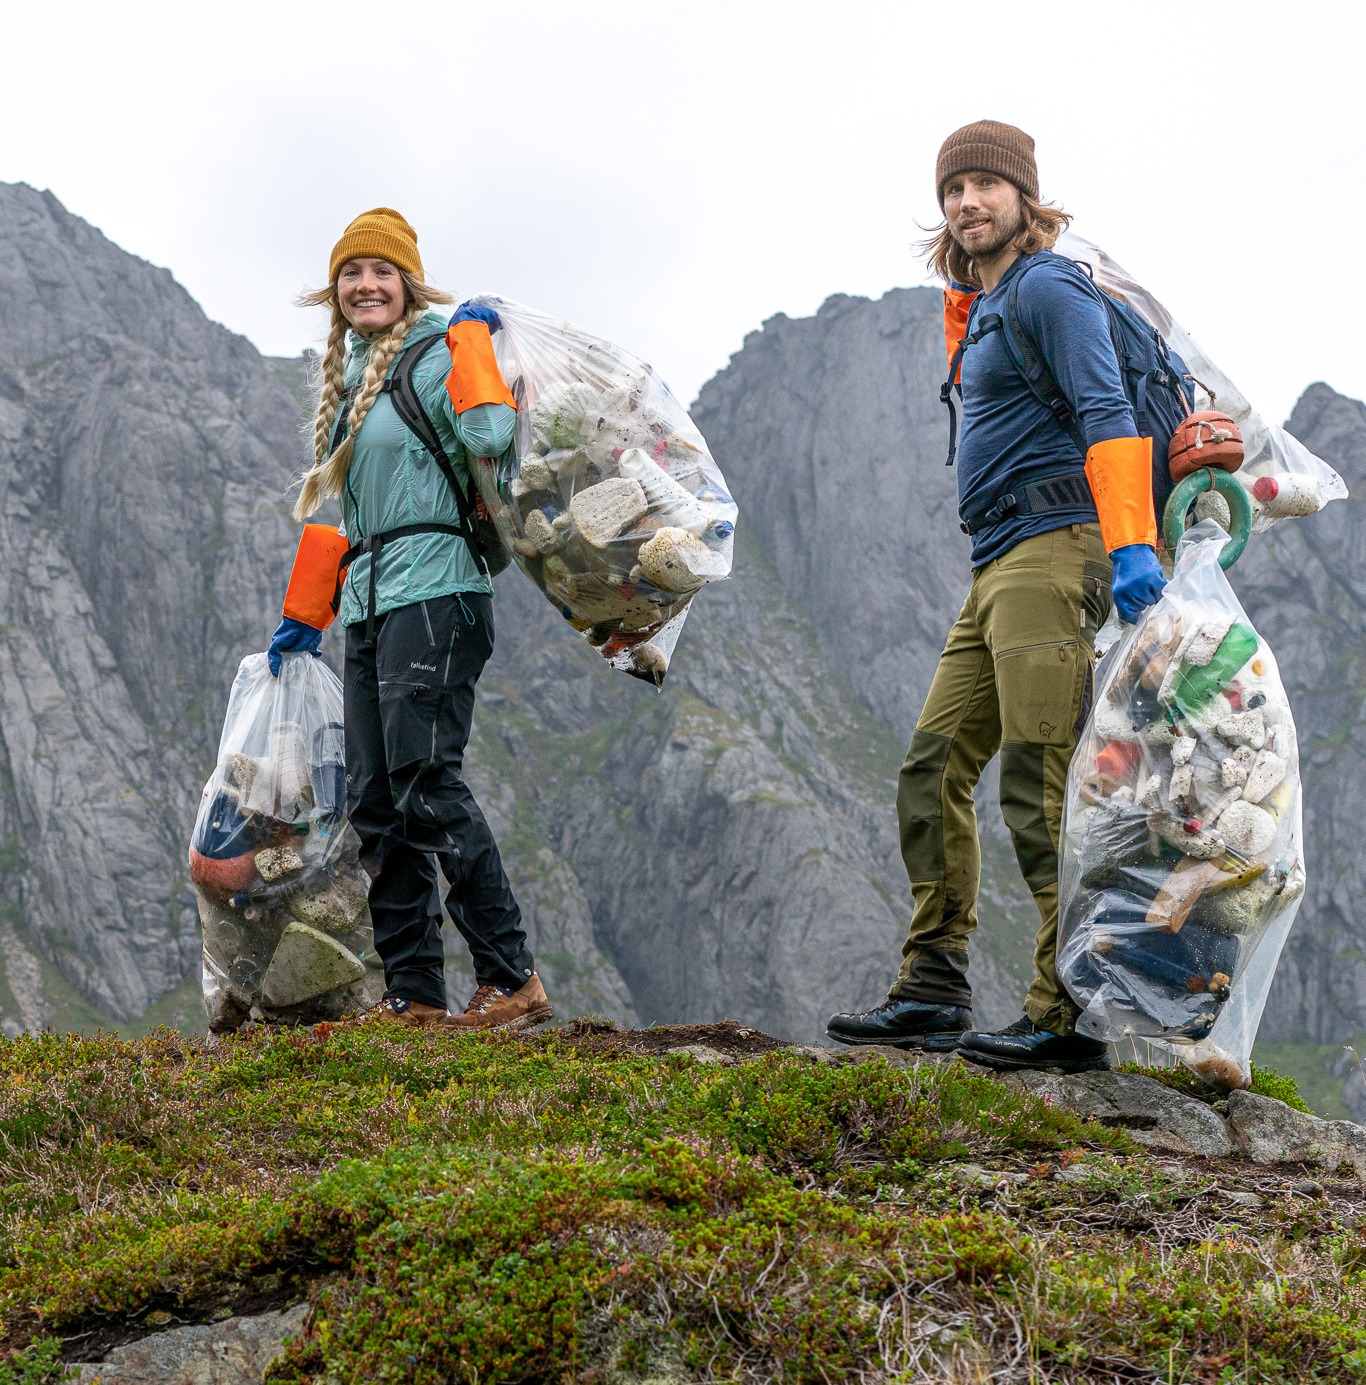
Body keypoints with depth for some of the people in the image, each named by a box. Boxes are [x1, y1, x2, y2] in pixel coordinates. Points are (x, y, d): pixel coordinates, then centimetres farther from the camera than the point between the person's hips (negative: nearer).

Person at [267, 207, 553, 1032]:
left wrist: (472, 337, -10)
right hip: (369, 605, 9)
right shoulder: (352, 379, 22)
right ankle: (415, 997, 6)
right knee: (375, 803, 3)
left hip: (433, 593, -8)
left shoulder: (433, 358, -2)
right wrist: (307, 612, 29)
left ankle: (514, 982, -12)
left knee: (426, 785, -16)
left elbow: (489, 436, -22)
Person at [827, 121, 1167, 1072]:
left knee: (1040, 782, -14)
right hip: (996, 567, 10)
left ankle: (1068, 1018, -12)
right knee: (936, 769, 8)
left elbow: (1107, 414, -17)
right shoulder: (980, 308, 24)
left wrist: (1132, 542, -28)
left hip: (1052, 548, -10)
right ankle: (935, 992, 12)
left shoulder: (1047, 289, -5)